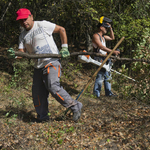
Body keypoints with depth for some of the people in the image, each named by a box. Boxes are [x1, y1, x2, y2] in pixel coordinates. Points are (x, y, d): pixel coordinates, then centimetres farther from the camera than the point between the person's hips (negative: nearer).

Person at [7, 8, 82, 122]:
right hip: (38, 66, 7)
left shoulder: (42, 25, -4)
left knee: (53, 87, -21)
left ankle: (75, 106, -8)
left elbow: (62, 30, 0)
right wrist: (14, 55, -17)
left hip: (52, 62, -7)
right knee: (37, 92, 7)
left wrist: (64, 47, -7)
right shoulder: (23, 36, 12)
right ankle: (42, 116, 22)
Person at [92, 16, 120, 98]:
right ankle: (96, 94, 2)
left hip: (105, 58, 10)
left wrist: (110, 29, 17)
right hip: (100, 59, -10)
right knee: (100, 76, -8)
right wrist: (113, 51, -30)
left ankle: (108, 93, 21)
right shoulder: (96, 36, -12)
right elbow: (101, 47, -24)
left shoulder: (103, 36, 17)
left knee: (107, 76, 12)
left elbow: (112, 38, 31)